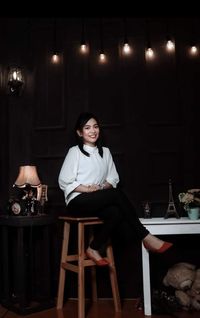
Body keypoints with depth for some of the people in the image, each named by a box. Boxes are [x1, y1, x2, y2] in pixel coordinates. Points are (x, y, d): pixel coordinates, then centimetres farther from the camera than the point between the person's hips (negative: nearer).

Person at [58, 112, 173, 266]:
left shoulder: (105, 152, 13)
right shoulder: (75, 151, -1)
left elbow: (113, 179, 11)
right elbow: (64, 181, -6)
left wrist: (101, 187, -10)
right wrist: (88, 189, -16)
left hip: (98, 202, 5)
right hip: (78, 202, -4)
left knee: (116, 213, -31)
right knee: (117, 193, -29)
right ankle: (145, 237, -22)